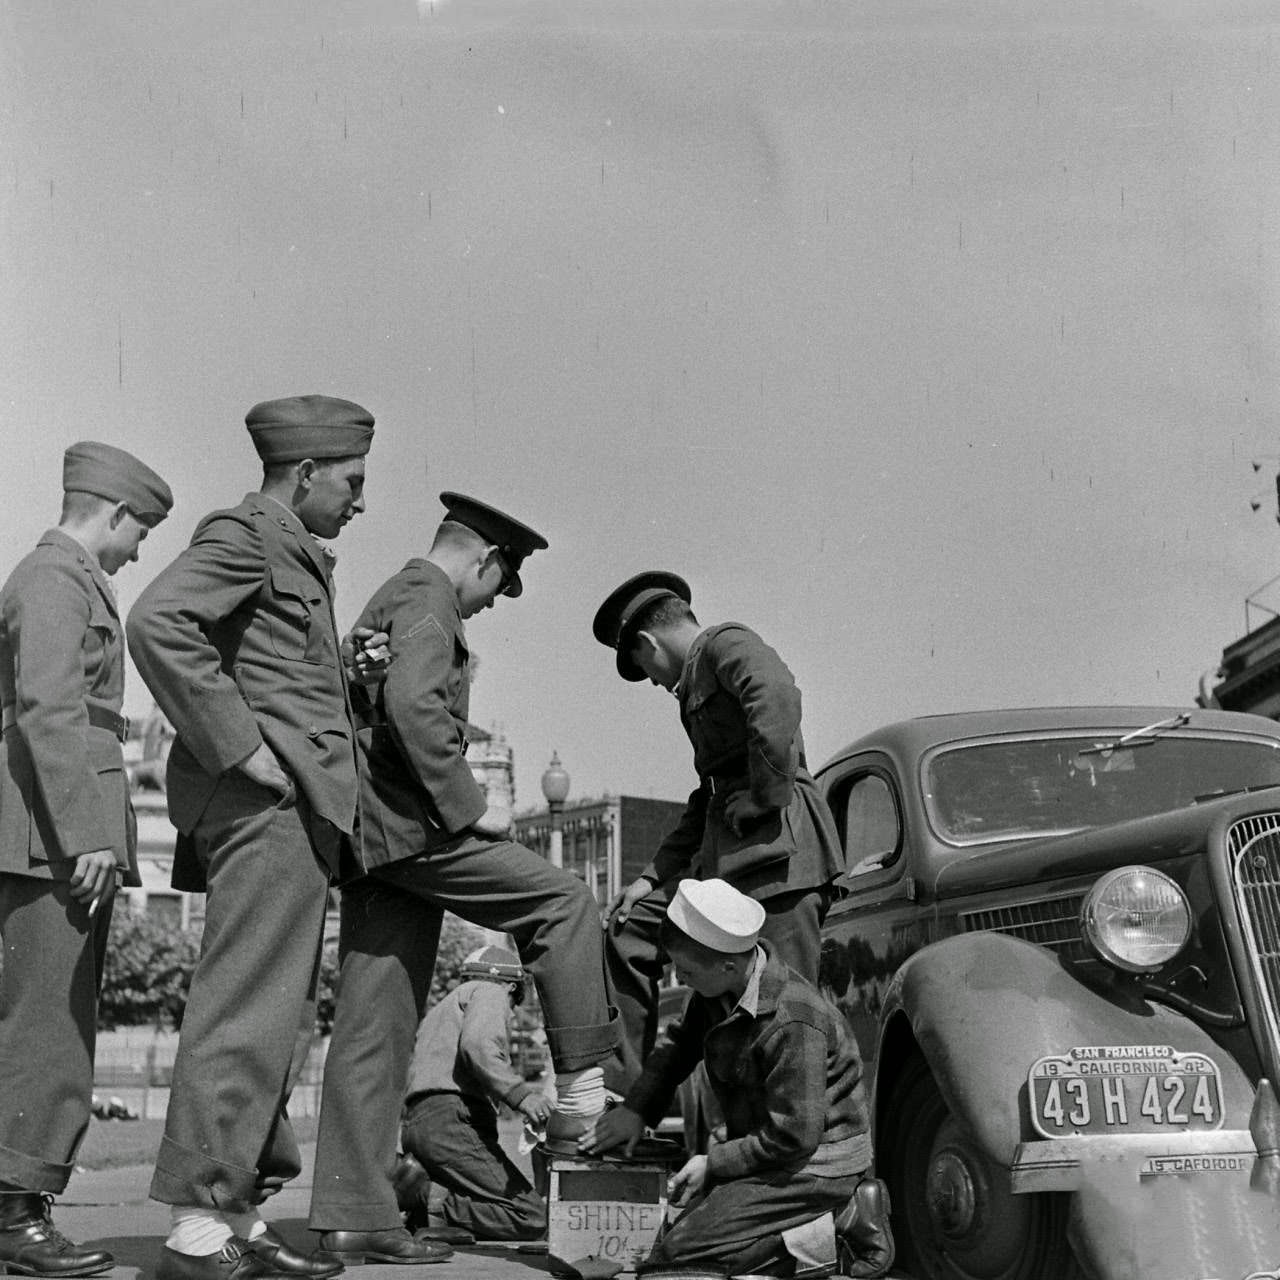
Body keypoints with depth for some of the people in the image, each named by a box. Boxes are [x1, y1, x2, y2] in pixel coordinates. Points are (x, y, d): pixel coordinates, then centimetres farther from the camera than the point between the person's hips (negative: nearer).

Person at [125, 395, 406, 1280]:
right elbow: (157, 622, -22)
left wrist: (353, 665, 13)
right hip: (263, 803, -10)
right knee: (247, 1010, -11)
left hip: (294, 808, 10)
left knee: (282, 1018, 11)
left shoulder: (293, 554, 24)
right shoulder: (244, 535, -6)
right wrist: (241, 749, -22)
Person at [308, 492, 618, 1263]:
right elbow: (413, 703, -21)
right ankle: (582, 1091, -2)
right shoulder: (428, 602, -5)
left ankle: (353, 1214, 5)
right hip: (411, 824, -10)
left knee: (376, 1026, 6)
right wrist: (466, 805, -17)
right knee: (563, 903, -4)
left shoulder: (389, 602, 26)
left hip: (375, 839, 10)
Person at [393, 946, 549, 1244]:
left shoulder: (438, 1010, 34)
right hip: (453, 1121, -9)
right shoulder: (489, 992, 8)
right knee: (531, 1219, -13)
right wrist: (519, 1093, -25)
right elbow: (477, 1045, -14)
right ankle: (427, 1198, -24)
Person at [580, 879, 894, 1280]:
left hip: (816, 1162, -10)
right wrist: (636, 1108, 2)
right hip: (767, 1148, 10)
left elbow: (793, 1140, -26)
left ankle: (831, 1235, -8)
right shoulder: (722, 985, -4)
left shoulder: (791, 1025, -31)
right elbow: (681, 1040, 14)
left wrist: (712, 1164, -16)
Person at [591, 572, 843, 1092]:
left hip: (776, 852, -10)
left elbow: (777, 696, -25)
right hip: (724, 854, 10)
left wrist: (766, 797, -20)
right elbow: (705, 804, 27)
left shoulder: (727, 643, 0)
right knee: (630, 935, 12)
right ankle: (622, 1095, 15)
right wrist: (651, 878, 19)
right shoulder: (700, 678, 28)